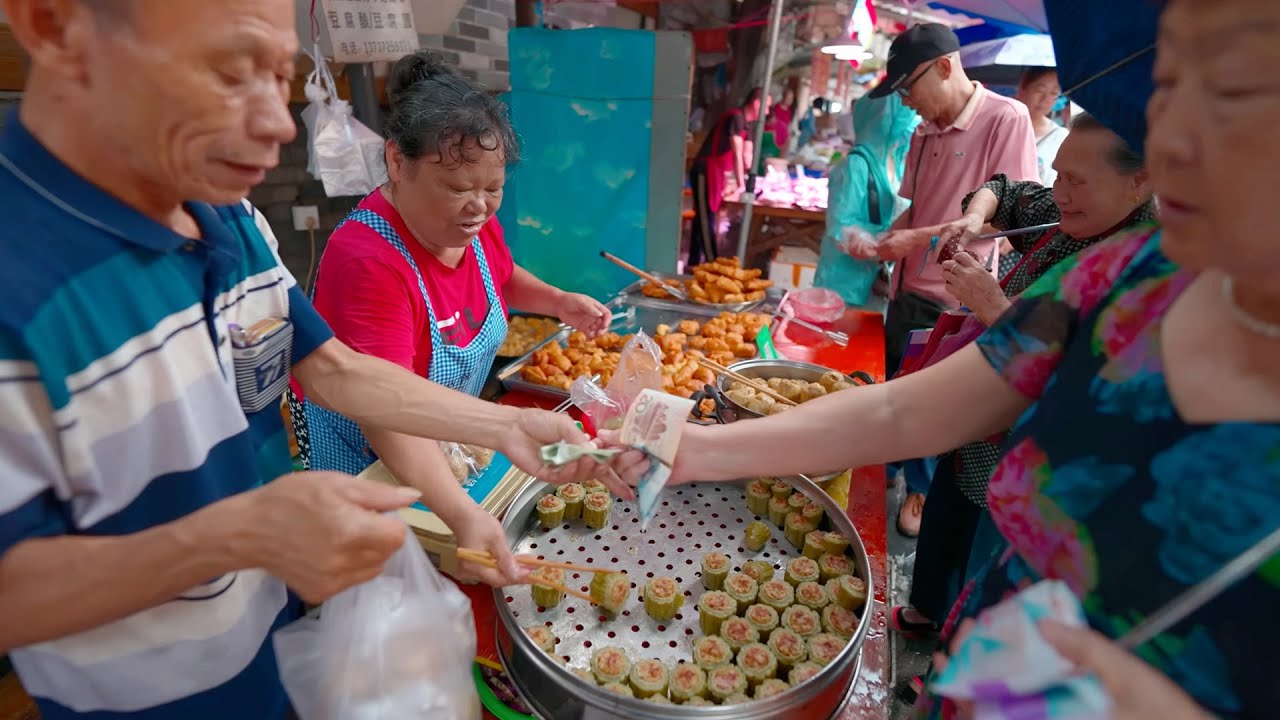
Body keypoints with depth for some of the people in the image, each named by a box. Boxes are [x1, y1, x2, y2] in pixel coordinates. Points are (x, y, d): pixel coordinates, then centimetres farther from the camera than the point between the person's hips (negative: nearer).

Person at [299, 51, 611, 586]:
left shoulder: (475, 223, -12)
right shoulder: (367, 260, -35)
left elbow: (502, 277, 12)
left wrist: (559, 302, -7)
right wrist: (462, 514, -52)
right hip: (368, 463, -6)